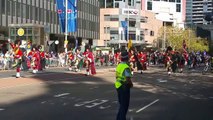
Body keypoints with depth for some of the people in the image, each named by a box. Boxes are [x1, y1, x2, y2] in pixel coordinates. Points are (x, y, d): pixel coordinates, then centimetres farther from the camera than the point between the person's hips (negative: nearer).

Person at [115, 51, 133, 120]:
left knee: (121, 104, 20)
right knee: (124, 105, 2)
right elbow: (128, 79, -26)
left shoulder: (118, 66, 7)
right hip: (124, 87, -9)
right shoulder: (126, 67, -20)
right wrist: (131, 84, -5)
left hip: (118, 86, 9)